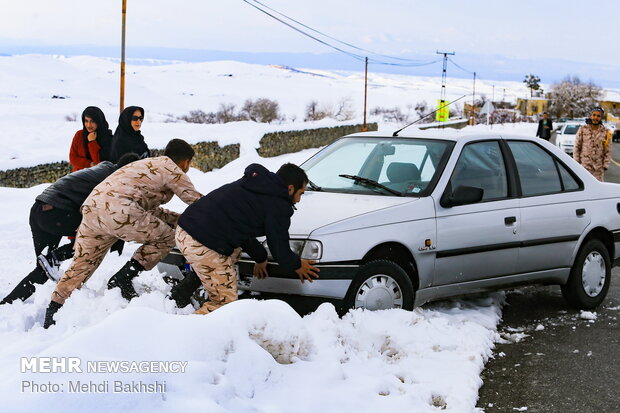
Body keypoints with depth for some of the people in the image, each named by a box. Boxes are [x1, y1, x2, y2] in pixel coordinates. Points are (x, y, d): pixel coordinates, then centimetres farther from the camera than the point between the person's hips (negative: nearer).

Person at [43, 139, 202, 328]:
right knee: (165, 238, 9)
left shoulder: (148, 164, 34)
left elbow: (150, 210, 36)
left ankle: (53, 312, 16)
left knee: (80, 266, 18)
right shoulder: (172, 169, 8)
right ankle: (122, 280, 1)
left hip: (90, 208, 9)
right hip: (118, 211, -9)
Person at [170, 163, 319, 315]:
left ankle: (189, 285, 20)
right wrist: (296, 265, 22)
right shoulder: (278, 206, -5)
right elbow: (280, 249, 1)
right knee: (225, 301, 3)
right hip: (203, 245, -9)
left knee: (235, 250, 33)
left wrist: (260, 257, 37)